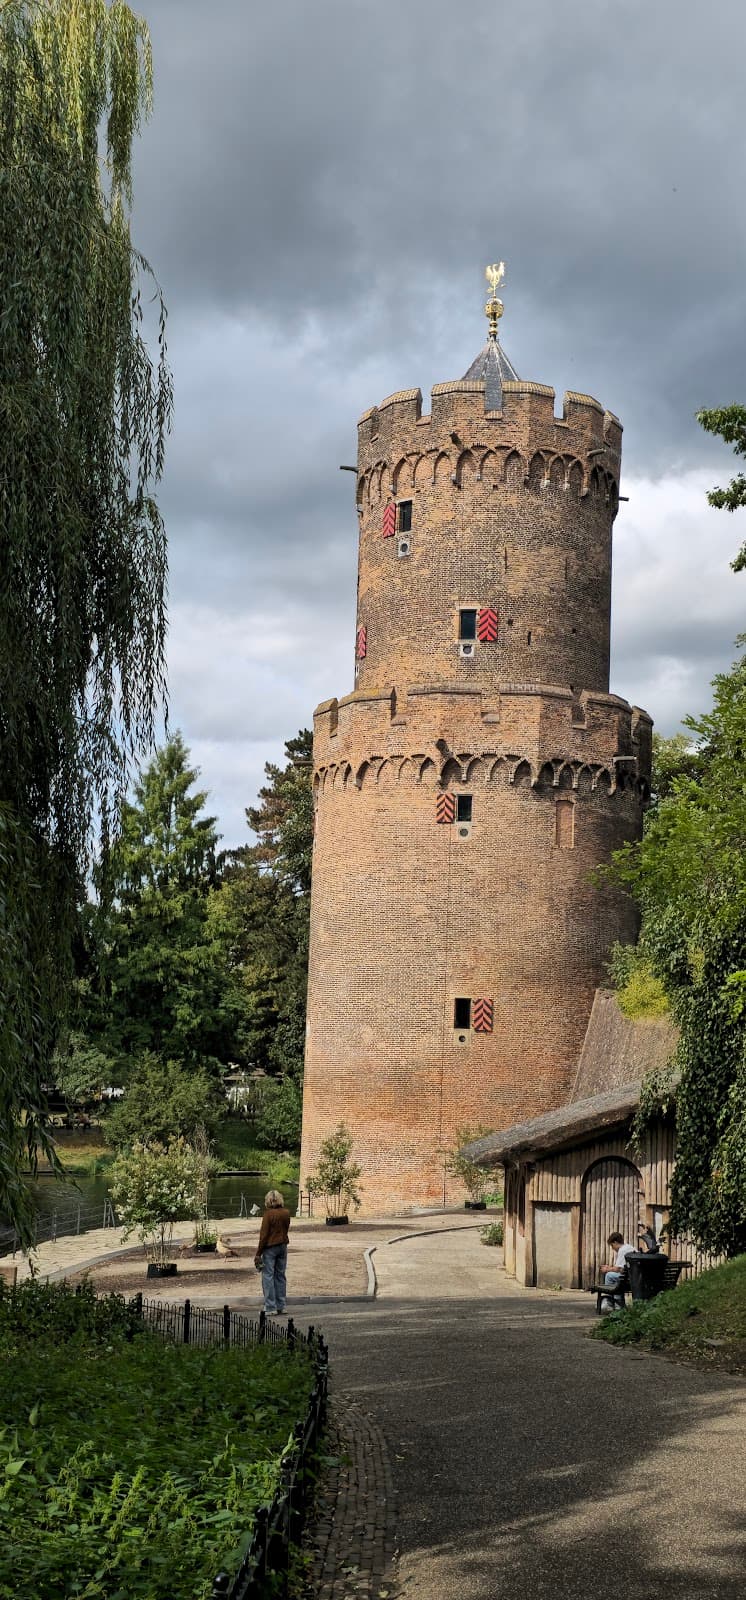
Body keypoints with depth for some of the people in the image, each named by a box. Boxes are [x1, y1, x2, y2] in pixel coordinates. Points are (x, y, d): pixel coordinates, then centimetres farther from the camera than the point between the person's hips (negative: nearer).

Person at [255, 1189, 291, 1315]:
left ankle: (271, 1307, -5)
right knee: (280, 1276, 12)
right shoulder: (286, 1213, 2)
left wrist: (258, 1253, -9)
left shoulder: (269, 1214, -15)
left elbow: (264, 1235, -14)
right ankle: (280, 1307, 15)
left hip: (270, 1247, -6)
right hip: (283, 1246, 6)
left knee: (268, 1276, -1)